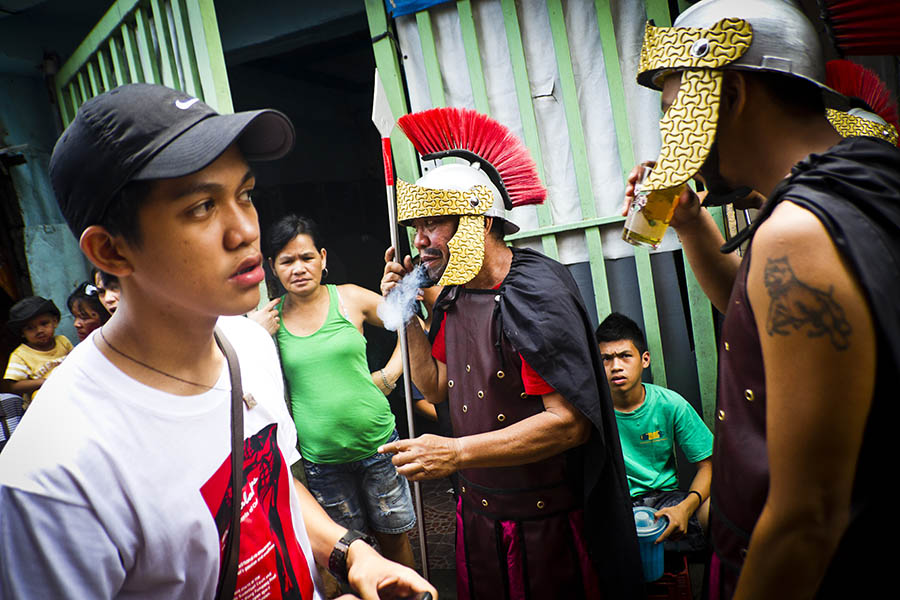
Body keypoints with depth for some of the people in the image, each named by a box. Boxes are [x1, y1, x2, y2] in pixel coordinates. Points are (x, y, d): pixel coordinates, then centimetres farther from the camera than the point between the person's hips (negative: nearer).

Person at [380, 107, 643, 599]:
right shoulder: (453, 295, 3)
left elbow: (571, 421, -27)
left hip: (546, 520, -7)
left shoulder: (535, 291, -21)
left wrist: (456, 452, -31)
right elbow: (436, 388, 12)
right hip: (478, 511, 7)